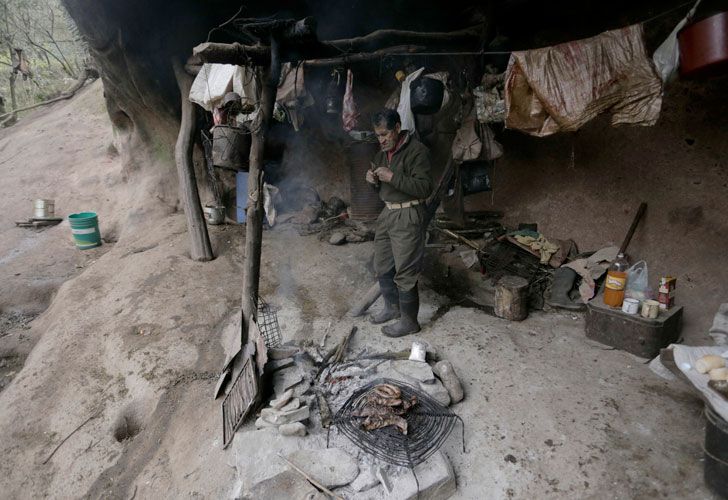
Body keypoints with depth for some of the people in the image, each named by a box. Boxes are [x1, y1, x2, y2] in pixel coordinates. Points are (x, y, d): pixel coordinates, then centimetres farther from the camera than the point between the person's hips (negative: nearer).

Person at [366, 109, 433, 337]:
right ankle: (392, 307, 36)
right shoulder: (383, 152, 11)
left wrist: (392, 177, -26)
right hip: (387, 213, 9)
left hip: (408, 216, -9)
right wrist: (373, 179, -2)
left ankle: (409, 321, 13)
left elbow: (425, 188, -22)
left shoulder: (416, 151, -14)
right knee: (382, 266, 17)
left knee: (405, 272, -3)